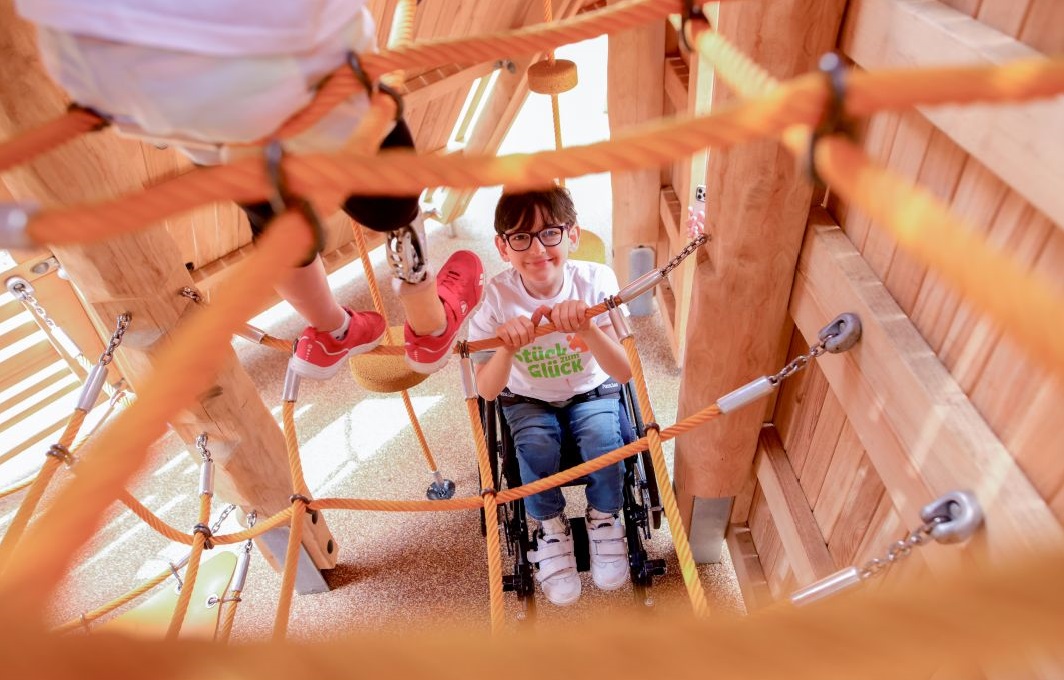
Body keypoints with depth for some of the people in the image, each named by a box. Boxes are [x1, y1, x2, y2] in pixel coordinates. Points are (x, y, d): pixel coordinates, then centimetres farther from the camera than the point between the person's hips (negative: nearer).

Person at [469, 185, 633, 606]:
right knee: (537, 448, -27)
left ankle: (604, 521, 7)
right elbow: (486, 390, -24)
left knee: (603, 439, -26)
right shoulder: (497, 296, -22)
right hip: (528, 399, 0)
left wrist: (586, 328, -46)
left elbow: (624, 372, -27)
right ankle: (550, 530, 5)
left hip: (592, 393, 0)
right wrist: (507, 347, -45)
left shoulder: (595, 280, -23)